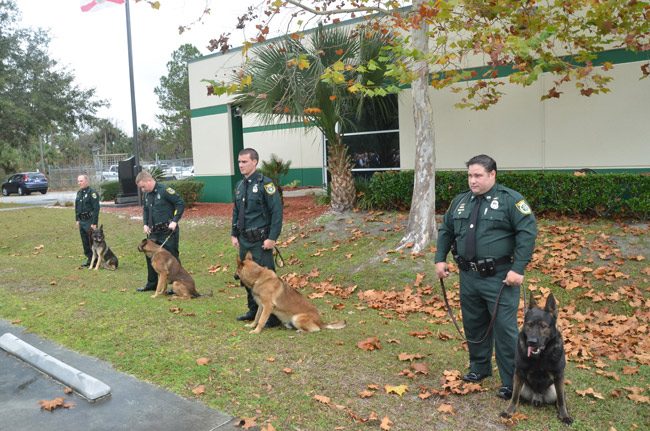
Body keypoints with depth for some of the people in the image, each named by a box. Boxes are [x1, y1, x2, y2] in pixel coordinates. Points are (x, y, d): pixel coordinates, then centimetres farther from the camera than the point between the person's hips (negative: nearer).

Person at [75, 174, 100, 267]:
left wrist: (94, 223, -19)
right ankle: (89, 258, 23)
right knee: (85, 242, 13)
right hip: (81, 221, 8)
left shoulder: (92, 193, -14)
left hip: (90, 221, -8)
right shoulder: (79, 193, 12)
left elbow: (96, 209, -17)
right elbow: (76, 207, 21)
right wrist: (77, 220, 15)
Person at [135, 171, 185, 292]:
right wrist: (145, 224, 7)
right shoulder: (146, 195, 10)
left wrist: (174, 221, -19)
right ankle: (152, 284, 29)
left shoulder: (164, 190, -14)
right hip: (153, 232, 8)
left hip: (168, 231, -8)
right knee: (150, 256, 14)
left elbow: (180, 203, -14)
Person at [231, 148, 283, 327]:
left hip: (260, 241, -8)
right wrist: (234, 234, 15)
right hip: (244, 240, 8)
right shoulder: (240, 185, 12)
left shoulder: (265, 183, -11)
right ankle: (254, 310, 29)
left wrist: (272, 238, -18)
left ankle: (273, 316, 4)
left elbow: (277, 211, -15)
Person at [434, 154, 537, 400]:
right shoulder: (460, 202, 11)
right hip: (468, 277, 6)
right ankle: (479, 367, 35)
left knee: (505, 328, 0)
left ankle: (511, 382, 13)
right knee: (473, 325, 16)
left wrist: (518, 268, -20)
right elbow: (445, 231, 18)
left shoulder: (510, 200, -8)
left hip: (499, 278, -6)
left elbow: (527, 233, -14)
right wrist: (440, 259, 9)